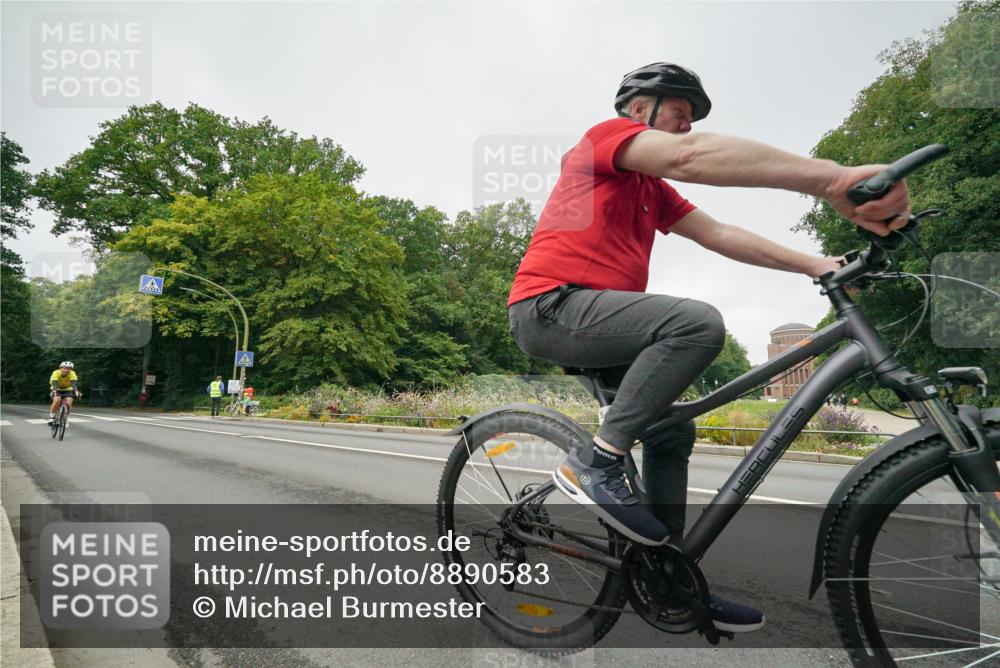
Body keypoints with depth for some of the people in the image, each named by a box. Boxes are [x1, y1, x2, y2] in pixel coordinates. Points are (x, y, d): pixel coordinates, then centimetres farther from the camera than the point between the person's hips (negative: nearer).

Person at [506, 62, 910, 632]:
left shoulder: (653, 191, 24)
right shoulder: (608, 135, -4)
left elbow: (720, 234, 14)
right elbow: (691, 156, -24)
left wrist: (814, 264, 3)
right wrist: (834, 179, -33)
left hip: (592, 319, 10)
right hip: (553, 306, -10)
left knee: (674, 429, 9)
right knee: (699, 323, -27)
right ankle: (596, 463, -20)